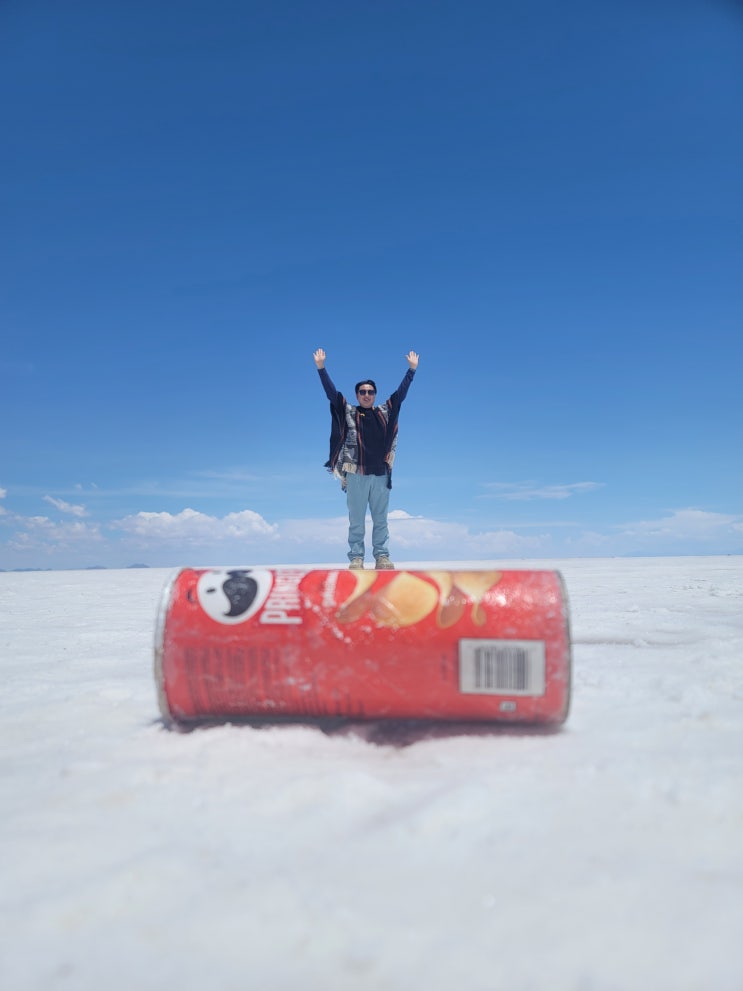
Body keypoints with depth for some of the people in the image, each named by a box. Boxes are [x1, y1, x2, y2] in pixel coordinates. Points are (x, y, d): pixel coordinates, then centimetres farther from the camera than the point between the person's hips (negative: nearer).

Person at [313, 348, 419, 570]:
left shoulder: (385, 411, 12)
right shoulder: (348, 412, 6)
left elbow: (401, 392, 14)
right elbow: (331, 391, 2)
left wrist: (412, 369, 11)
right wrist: (321, 367, -5)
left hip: (380, 474, 2)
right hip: (356, 474, -2)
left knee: (380, 519, 6)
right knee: (356, 520, 3)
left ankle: (382, 556, 10)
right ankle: (356, 558, 6)